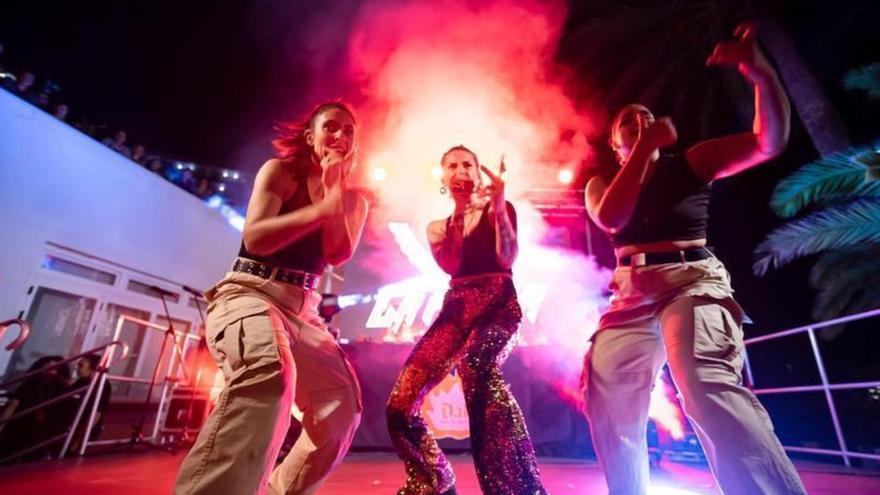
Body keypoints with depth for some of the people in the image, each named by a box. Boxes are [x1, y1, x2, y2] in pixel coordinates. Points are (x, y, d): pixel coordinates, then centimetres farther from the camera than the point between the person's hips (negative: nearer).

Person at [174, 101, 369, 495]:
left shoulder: (354, 200, 15)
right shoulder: (279, 171, 3)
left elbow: (338, 255, -3)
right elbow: (254, 238, -12)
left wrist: (333, 184, -6)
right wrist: (322, 208, -22)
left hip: (302, 309, 6)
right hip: (250, 293, -6)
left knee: (342, 404, 3)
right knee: (268, 373, -39)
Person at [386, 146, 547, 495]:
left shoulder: (498, 210, 8)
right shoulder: (437, 228, 18)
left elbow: (507, 259, -8)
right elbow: (450, 265, -2)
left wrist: (498, 208, -17)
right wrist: (458, 215, -4)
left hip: (498, 303, -4)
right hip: (456, 309, 4)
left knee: (476, 368, -35)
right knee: (400, 405, -6)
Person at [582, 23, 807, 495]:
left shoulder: (688, 162, 14)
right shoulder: (601, 182, 16)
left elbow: (770, 141, 2)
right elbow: (611, 218, -6)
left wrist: (760, 72, -12)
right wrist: (646, 146, -3)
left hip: (691, 281, -2)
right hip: (631, 294, 3)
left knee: (708, 386, -30)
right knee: (607, 401, -2)